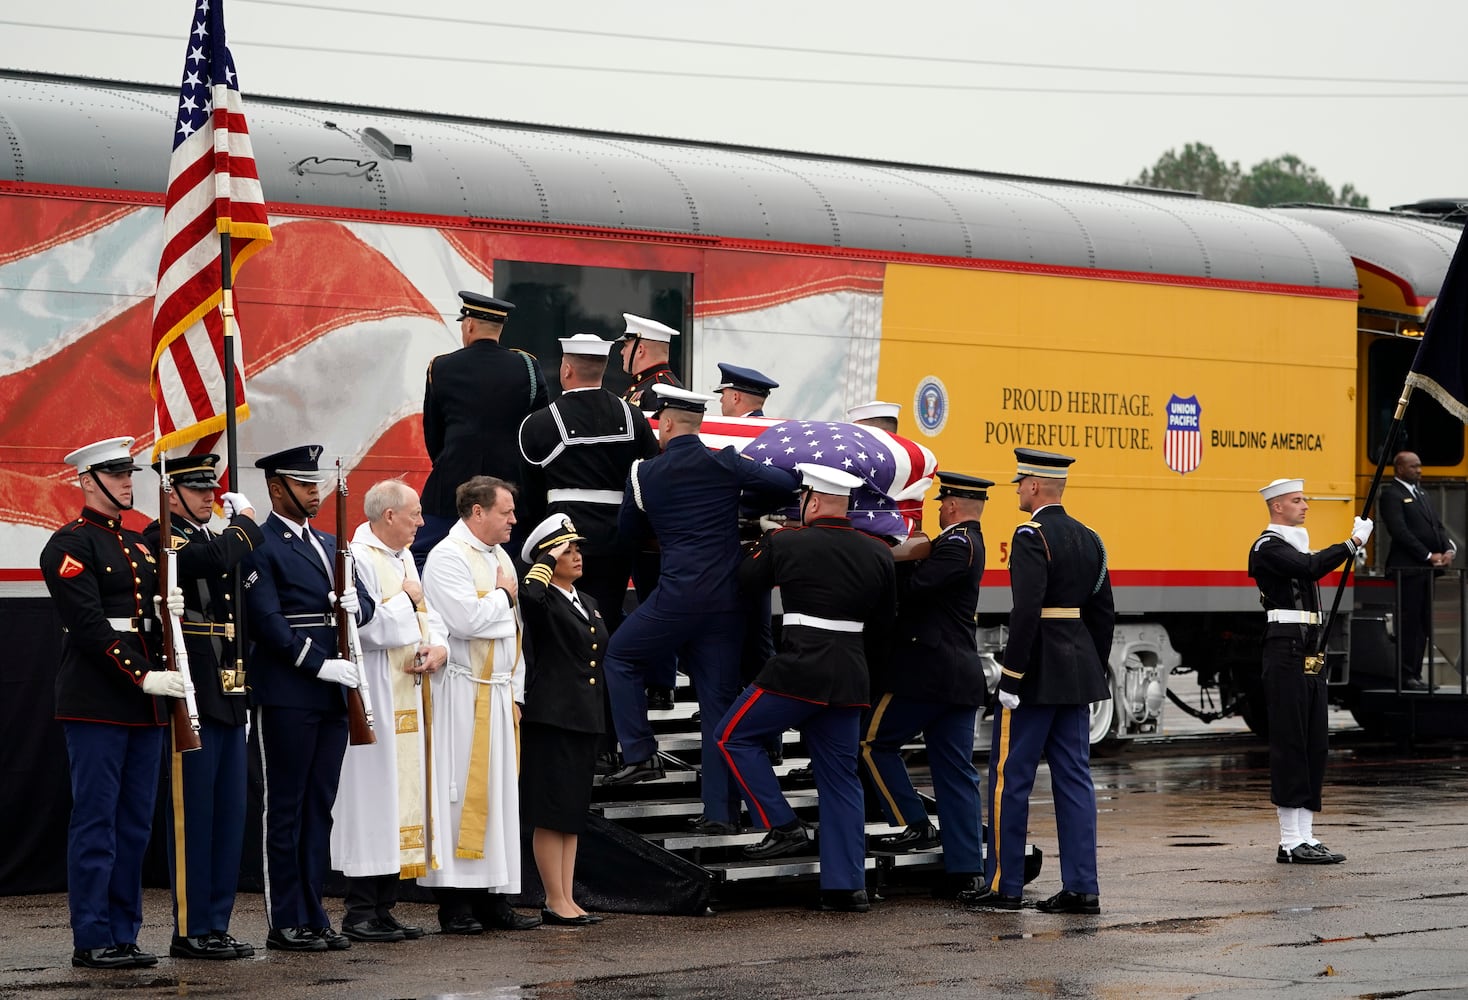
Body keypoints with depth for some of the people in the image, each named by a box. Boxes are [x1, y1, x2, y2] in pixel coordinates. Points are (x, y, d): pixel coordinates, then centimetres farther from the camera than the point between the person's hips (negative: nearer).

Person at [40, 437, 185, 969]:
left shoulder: (137, 544, 18)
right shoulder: (70, 544, -7)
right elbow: (88, 625, -15)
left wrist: (167, 609, -2)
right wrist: (143, 677, -20)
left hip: (144, 704, 8)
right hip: (96, 701, -8)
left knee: (135, 824, 9)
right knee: (96, 822, -5)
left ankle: (124, 935, 14)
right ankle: (91, 941, -1)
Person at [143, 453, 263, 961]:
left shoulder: (211, 536, 17)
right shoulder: (161, 539, -9)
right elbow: (215, 559, -28)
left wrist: (240, 525, 6)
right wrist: (245, 522, -11)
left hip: (227, 695, 9)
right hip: (191, 695, -9)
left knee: (229, 814, 10)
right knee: (193, 814, -4)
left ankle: (216, 925, 17)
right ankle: (190, 931, 1)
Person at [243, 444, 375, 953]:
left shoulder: (329, 545, 19)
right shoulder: (260, 548, -7)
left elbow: (364, 606, 18)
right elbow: (267, 620, -15)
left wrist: (355, 605, -5)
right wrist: (321, 664, -19)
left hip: (332, 697, 8)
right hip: (287, 696, -8)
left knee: (319, 809, 9)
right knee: (286, 810, -1)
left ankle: (313, 916, 14)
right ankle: (286, 924, 2)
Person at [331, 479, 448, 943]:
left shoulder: (404, 558, 17)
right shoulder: (358, 558, -12)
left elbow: (429, 618, 19)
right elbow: (366, 627, -22)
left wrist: (439, 647, -2)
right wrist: (406, 599, -8)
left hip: (409, 695, 9)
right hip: (374, 697, -9)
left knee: (401, 798, 9)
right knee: (372, 797, -8)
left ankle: (383, 908, 13)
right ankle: (360, 912, -5)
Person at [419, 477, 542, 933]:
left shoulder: (500, 557, 17)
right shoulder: (448, 558, -10)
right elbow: (465, 619, -23)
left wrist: (515, 694, 14)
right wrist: (503, 595, -6)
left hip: (498, 694, 8)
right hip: (461, 693, -8)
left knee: (499, 792, 7)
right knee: (460, 793, -7)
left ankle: (492, 896, 11)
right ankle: (454, 901, -5)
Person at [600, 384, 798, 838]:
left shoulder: (645, 473, 1)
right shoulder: (725, 463, 1)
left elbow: (629, 528, 14)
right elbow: (783, 484, -4)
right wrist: (743, 502, 14)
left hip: (679, 594, -3)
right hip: (727, 599, 3)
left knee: (621, 656, 21)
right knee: (719, 698, 6)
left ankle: (640, 754, 11)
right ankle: (720, 809, 5)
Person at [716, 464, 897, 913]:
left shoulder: (785, 544, -6)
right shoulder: (878, 553, 7)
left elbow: (744, 581, 11)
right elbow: (883, 623, 15)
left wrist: (757, 546, 31)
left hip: (798, 672, -5)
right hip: (850, 678, 5)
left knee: (734, 737, 12)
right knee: (840, 778, 10)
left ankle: (783, 826, 5)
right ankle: (847, 885, 7)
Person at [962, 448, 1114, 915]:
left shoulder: (1032, 536, -13)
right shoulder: (1088, 538, 11)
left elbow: (1027, 611, -21)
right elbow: (1102, 613, 14)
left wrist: (1010, 678, -18)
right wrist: (1095, 671, 19)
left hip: (1038, 670, -8)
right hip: (1079, 670, 8)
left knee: (1010, 777, 1)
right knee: (1074, 777, 8)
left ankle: (1003, 885, 5)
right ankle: (1081, 887, 6)